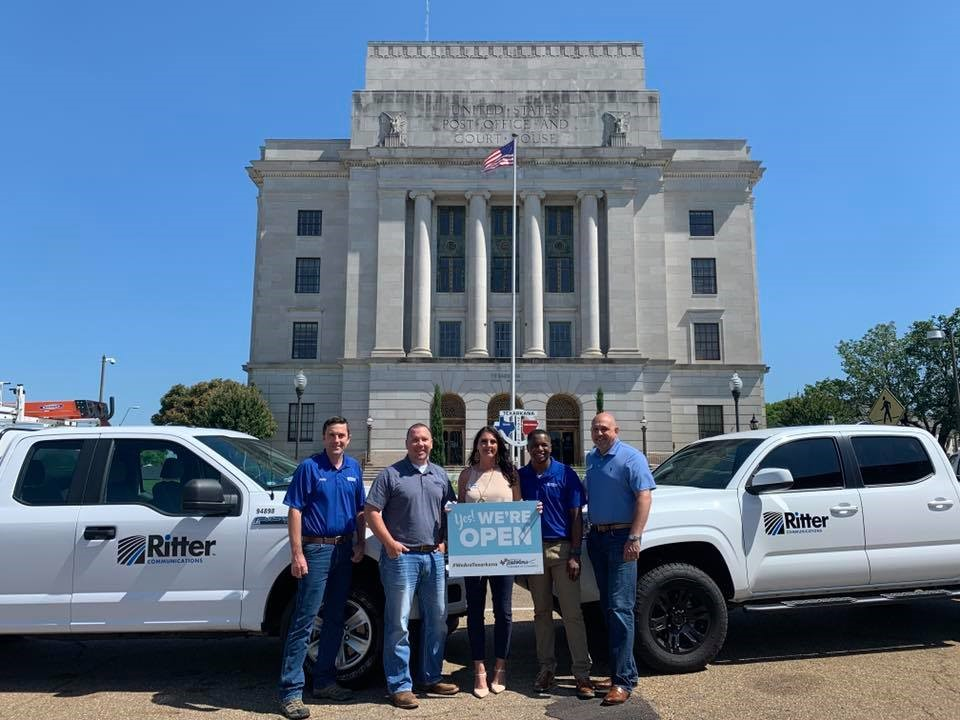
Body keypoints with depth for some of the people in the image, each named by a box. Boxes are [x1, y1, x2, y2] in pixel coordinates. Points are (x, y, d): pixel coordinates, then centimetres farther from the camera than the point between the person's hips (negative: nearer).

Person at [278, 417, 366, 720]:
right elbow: (294, 511, -10)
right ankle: (290, 691, 3)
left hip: (344, 550, 6)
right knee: (304, 621, -4)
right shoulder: (309, 467, -7)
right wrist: (297, 554, -16)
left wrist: (359, 544, 6)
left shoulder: (354, 468, 9)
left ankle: (324, 681, 26)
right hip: (316, 549, -6)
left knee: (335, 619, 13)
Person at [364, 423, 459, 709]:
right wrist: (389, 542, -13)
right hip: (402, 556, -5)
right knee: (399, 624, 0)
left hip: (434, 555, 6)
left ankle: (431, 678, 28)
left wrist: (443, 540, 5)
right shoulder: (391, 474, -4)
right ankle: (400, 685, 11)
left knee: (437, 620, 13)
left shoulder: (440, 475, 11)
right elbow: (372, 512, -6)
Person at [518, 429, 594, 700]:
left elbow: (576, 517, -3)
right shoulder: (520, 476, 5)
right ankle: (546, 667, 23)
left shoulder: (566, 474, -3)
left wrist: (575, 554, -9)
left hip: (562, 548, -3)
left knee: (572, 612, -3)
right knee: (541, 611, 12)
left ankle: (582, 672, 4)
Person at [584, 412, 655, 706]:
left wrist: (634, 538, -22)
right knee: (608, 607, 12)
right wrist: (587, 529, 12)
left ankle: (623, 680, -4)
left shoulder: (631, 457, -9)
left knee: (620, 608, -9)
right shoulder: (591, 458, 13)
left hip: (621, 538, -7)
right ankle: (622, 667, 24)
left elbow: (644, 497, -16)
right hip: (596, 537, 7)